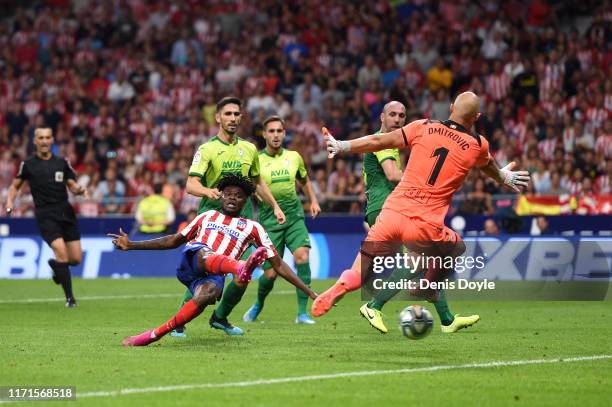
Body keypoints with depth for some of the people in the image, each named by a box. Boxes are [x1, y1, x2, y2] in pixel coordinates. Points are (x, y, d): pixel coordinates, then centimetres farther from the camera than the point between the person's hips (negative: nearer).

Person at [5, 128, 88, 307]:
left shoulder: (62, 162, 9)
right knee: (61, 251, -21)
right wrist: (9, 203, -3)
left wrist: (79, 190, -10)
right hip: (45, 216, -3)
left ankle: (55, 265, 36)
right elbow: (15, 186, 14)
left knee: (76, 258, -1)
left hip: (65, 213, 3)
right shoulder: (28, 164, 3)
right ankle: (70, 297, -12)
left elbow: (72, 185, 13)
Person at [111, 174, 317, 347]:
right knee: (206, 253, -36)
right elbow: (174, 241, 36)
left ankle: (155, 334, -29)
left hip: (213, 276, -1)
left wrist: (309, 292, 9)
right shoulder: (207, 216, 28)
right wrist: (131, 245, 34)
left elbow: (278, 265, 18)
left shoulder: (253, 228, 22)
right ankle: (241, 269, -72)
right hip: (190, 260, 1)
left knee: (207, 294, -38)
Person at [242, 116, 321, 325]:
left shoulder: (294, 157, 7)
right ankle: (258, 305, 30)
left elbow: (305, 180, 24)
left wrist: (313, 201, 13)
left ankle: (302, 312, -18)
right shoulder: (256, 160, -3)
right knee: (270, 273, -3)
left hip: (294, 216, 2)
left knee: (302, 255, -22)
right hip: (269, 220, -2)